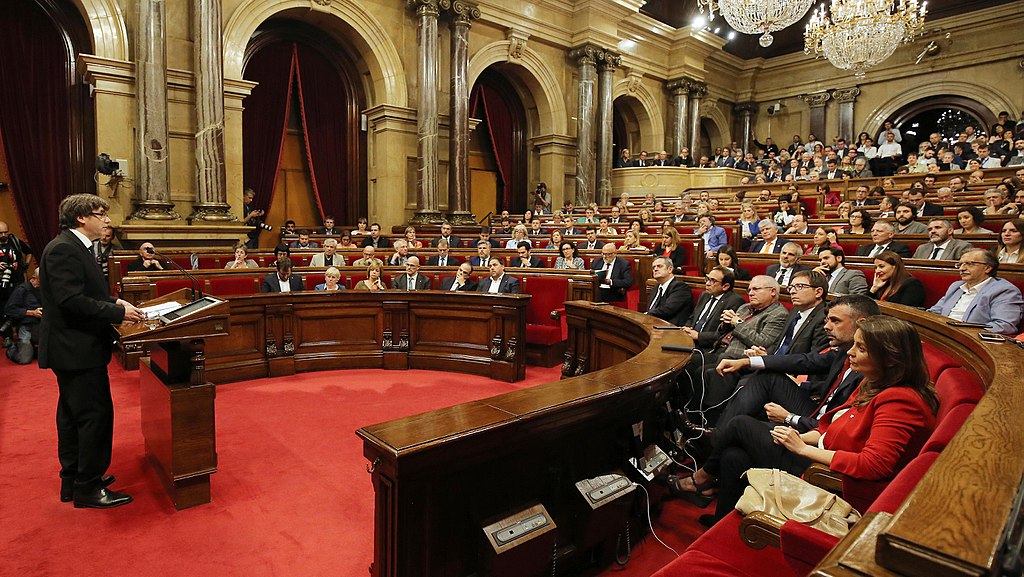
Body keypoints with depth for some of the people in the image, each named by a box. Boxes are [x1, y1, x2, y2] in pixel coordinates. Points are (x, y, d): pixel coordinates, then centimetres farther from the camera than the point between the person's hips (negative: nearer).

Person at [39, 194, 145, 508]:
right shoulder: (63, 249, -18)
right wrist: (119, 312, -21)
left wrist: (114, 301, 5)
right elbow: (71, 300, -25)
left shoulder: (74, 247, 14)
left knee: (73, 416, 18)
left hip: (73, 346, 11)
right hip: (76, 348, -11)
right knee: (96, 415, -4)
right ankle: (88, 488, 7)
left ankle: (73, 481, 30)